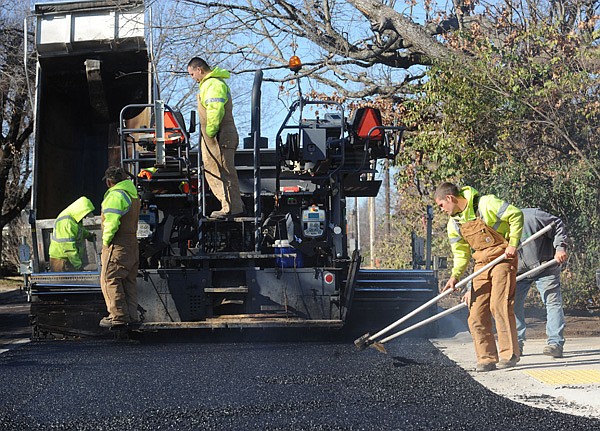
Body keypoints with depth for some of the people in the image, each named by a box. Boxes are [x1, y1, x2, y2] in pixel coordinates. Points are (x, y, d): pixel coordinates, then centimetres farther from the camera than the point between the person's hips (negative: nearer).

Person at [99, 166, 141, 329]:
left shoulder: (115, 195, -14)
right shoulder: (133, 194, 16)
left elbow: (111, 222, -22)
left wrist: (106, 241, -10)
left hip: (118, 246, -9)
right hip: (132, 244, 9)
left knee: (110, 280, -4)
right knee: (129, 281, 12)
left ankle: (118, 316, -5)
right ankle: (132, 316, 13)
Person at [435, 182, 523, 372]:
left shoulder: (486, 204, -13)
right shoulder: (454, 224, 8)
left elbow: (516, 215, -11)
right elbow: (461, 254, 12)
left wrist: (513, 244, -15)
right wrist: (455, 276, -3)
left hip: (503, 259, -7)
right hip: (481, 264, 7)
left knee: (499, 306, -16)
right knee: (476, 312, -1)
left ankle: (509, 354, -9)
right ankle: (487, 358, 4)